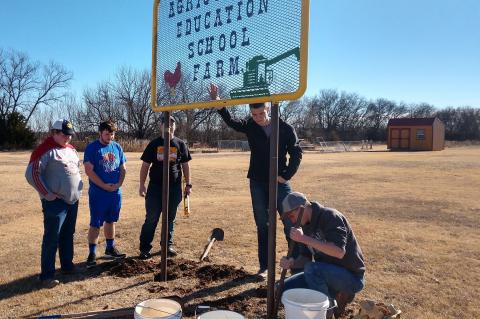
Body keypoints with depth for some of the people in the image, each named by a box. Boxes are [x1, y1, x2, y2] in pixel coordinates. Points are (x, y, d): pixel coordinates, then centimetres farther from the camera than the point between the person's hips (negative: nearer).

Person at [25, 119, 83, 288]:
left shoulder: (71, 149, 12)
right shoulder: (45, 150, -13)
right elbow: (31, 173, -18)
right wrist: (46, 193, -17)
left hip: (73, 200, 8)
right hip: (55, 202, -8)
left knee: (68, 235, 17)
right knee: (52, 238, -3)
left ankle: (67, 265, 32)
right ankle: (47, 275, 5)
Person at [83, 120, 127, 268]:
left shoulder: (117, 147, 8)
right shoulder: (92, 148, -7)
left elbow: (123, 168, 10)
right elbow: (89, 170, -13)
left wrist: (118, 184, -6)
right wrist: (105, 186, -16)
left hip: (116, 193, 5)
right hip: (98, 194, -5)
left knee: (111, 221, 16)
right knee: (95, 224, -1)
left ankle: (110, 248, 29)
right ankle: (92, 254, 9)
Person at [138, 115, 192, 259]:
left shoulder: (180, 144, 6)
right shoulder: (154, 144, 3)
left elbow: (185, 165, 9)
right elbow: (145, 165, 4)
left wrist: (188, 184, 6)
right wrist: (142, 185, -2)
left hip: (174, 187, 1)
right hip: (156, 187, -1)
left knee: (170, 218, 11)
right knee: (151, 219, -1)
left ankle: (168, 245, 24)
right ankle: (144, 248, 7)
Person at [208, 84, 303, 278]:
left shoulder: (285, 129, -3)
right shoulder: (250, 127, 2)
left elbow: (296, 153, -2)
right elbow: (230, 122, -13)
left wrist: (286, 175, -10)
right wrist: (217, 103, -26)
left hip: (280, 182, -2)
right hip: (258, 183, 2)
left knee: (291, 224, -1)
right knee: (262, 227, 9)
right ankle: (264, 267, 19)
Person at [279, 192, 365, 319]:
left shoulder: (330, 216, -21)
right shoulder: (306, 226, 3)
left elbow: (339, 252, -33)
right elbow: (305, 258, 5)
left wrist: (305, 239, -35)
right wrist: (291, 263, -17)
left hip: (351, 276, -8)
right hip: (326, 274, 8)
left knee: (312, 269, -33)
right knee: (286, 288, -1)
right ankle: (336, 295, 7)